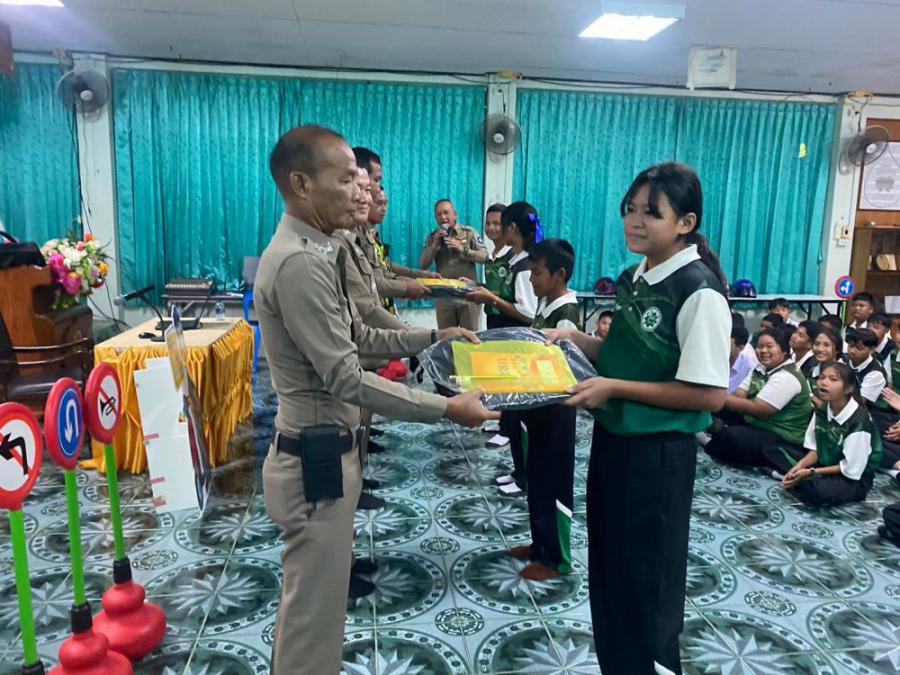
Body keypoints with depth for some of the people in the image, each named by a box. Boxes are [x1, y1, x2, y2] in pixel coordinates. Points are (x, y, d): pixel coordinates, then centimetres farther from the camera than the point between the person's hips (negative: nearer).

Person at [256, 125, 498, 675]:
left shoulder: (318, 251, 9)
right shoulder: (300, 262, -24)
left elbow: (359, 337, 16)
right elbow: (348, 381, -26)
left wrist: (433, 337, 10)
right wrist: (447, 408, -22)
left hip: (328, 449, 10)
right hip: (317, 457, -10)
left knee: (316, 598, 25)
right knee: (314, 609, 7)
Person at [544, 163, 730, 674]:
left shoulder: (699, 292, -19)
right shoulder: (635, 277, 6)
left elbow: (710, 394, -21)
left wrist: (614, 388, -23)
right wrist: (578, 340, 1)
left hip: (658, 454, -8)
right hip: (613, 440, 8)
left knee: (647, 585, 10)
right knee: (608, 575, 21)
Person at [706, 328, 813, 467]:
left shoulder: (787, 377, -19)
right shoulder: (760, 369, 11)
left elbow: (756, 409, -26)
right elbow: (738, 395, 1)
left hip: (782, 440, -10)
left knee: (731, 436, -33)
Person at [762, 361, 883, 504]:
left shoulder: (859, 420, -24)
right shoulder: (822, 411, -2)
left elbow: (851, 469, -21)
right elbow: (815, 449, 4)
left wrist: (811, 472, -21)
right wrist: (800, 466, -16)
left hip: (854, 479, -6)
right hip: (824, 465, 7)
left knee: (819, 489, -40)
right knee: (771, 450, 0)